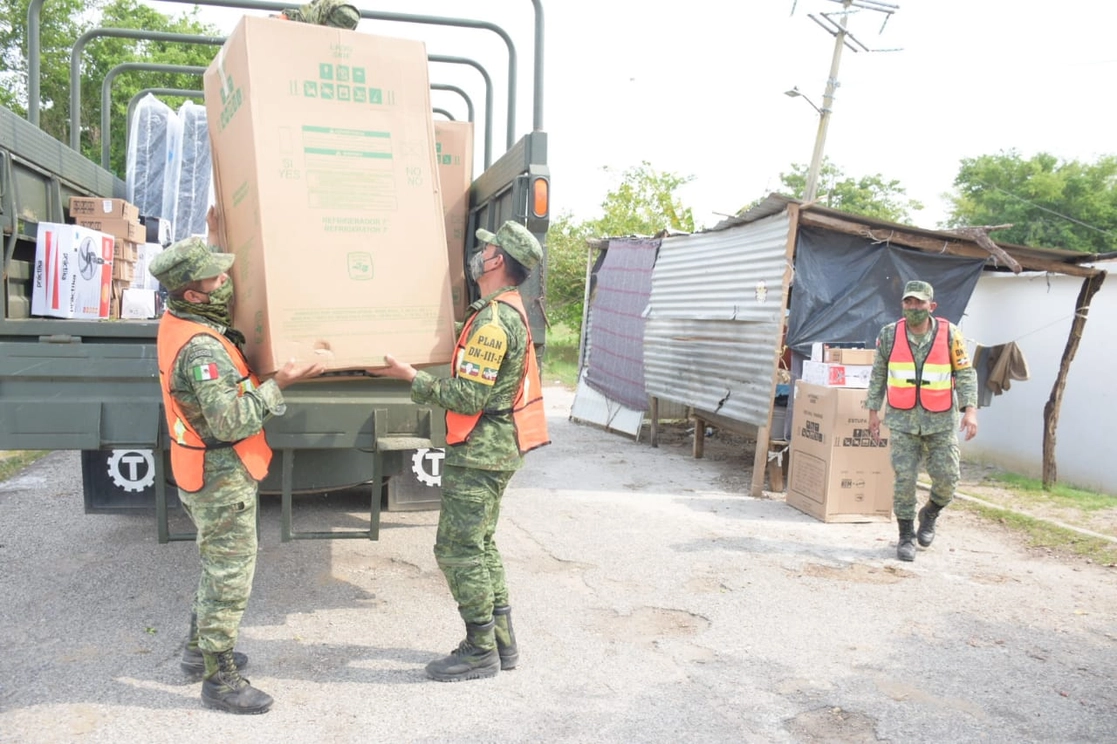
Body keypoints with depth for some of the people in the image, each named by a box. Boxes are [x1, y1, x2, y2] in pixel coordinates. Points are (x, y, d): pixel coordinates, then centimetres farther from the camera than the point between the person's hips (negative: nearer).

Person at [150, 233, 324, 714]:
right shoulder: (202, 348, -29)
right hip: (222, 480, -10)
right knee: (230, 578, 2)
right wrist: (278, 384, -23)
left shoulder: (177, 323, 0)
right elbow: (232, 423, -30)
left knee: (218, 566, 24)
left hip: (205, 473, 10)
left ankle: (199, 649, 39)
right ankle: (219, 679, 15)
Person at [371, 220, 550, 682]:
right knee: (479, 546, 17)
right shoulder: (509, 312, 12)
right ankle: (502, 642, 26)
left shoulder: (493, 321, -21)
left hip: (479, 453, -10)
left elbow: (467, 398, -22)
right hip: (494, 448, 10)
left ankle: (480, 652, 10)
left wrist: (412, 377, -14)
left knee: (458, 550, -1)